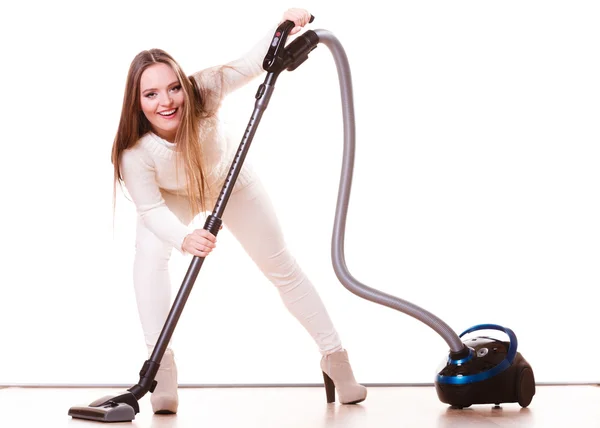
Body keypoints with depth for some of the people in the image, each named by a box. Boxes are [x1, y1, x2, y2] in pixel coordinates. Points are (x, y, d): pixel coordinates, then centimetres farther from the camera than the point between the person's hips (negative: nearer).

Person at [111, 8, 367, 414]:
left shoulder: (202, 93, -39)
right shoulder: (134, 152, -38)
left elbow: (253, 64, -32)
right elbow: (153, 210, -33)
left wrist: (287, 26, -50)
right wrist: (184, 238, -52)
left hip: (233, 182, 1)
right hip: (174, 196, -1)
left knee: (282, 267, 7)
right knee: (150, 254, -30)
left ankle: (336, 357, 23)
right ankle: (162, 369, -22)